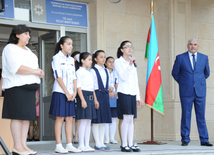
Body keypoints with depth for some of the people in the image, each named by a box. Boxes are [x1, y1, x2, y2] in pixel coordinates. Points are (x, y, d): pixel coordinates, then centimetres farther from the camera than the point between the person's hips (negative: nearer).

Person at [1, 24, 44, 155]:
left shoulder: (27, 50, 25)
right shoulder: (10, 48, -5)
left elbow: (34, 66, 26)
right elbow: (16, 68, -17)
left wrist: (39, 72, 3)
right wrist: (34, 71, -12)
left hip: (29, 86, 9)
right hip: (17, 86, -9)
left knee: (27, 117, 5)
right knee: (18, 116, -10)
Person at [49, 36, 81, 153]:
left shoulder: (71, 60, 15)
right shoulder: (57, 58, -5)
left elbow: (74, 77, 13)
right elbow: (58, 77, -11)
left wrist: (74, 92, 0)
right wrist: (67, 93, -13)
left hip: (70, 93, 6)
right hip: (60, 92, -6)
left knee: (69, 118, 4)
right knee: (60, 117, -6)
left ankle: (69, 145, 7)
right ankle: (58, 146, -3)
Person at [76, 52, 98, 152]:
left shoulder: (89, 73, 20)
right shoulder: (79, 72, -6)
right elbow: (78, 87, -13)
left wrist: (95, 100, 19)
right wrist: (82, 100, -20)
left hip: (91, 97, 9)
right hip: (84, 95, -9)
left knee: (88, 122, 7)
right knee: (83, 122, -8)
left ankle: (87, 145, 10)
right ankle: (81, 145, -5)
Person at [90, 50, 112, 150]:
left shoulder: (105, 71, 15)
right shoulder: (93, 71, -5)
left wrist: (109, 89, 2)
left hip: (105, 96, 7)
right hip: (96, 94, -7)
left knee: (103, 120, 7)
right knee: (96, 120, -5)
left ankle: (101, 142, 12)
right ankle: (97, 143, -1)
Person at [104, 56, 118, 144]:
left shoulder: (115, 73, 16)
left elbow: (117, 84, 13)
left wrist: (115, 92, -6)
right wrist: (108, 93, -15)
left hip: (114, 96, 4)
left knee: (114, 118, 3)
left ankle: (112, 138, 7)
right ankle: (106, 138, -2)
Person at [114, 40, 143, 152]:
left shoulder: (133, 62, 18)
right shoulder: (118, 62, -1)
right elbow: (123, 77, -12)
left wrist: (138, 97, 16)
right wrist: (130, 65, -19)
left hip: (132, 93, 6)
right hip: (123, 93, -6)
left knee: (131, 119, 5)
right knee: (126, 119, -9)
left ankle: (131, 144, 8)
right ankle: (124, 145, -4)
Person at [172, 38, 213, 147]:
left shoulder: (204, 58, 7)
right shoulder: (180, 58, 2)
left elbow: (206, 73, 19)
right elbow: (175, 73, 10)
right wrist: (183, 83, 9)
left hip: (200, 92, 1)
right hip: (186, 92, -1)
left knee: (201, 116, 2)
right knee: (186, 116, 1)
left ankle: (204, 140, 6)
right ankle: (185, 140, 9)